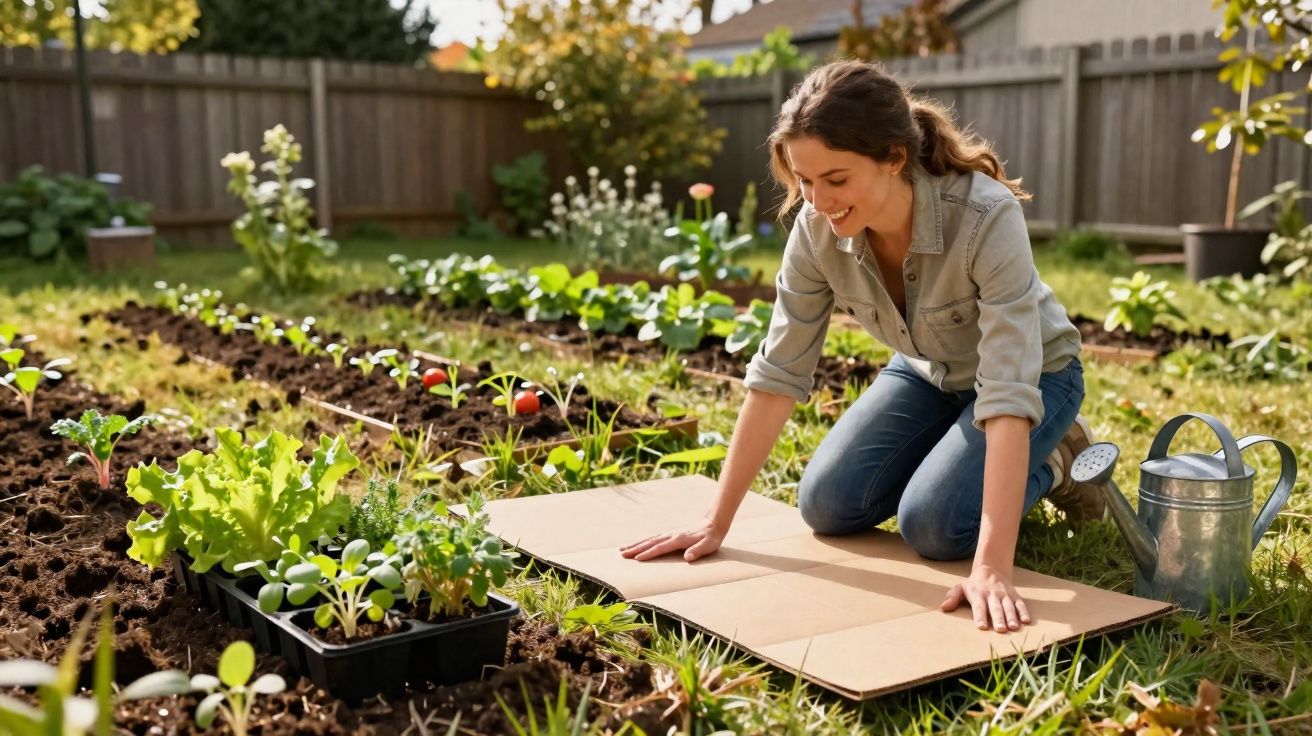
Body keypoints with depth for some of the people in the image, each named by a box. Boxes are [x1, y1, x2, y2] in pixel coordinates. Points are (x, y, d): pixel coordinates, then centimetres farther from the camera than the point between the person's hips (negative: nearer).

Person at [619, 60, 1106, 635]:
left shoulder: (986, 216, -38)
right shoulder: (818, 227, -24)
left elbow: (1008, 390, -42)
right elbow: (778, 371, -20)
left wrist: (992, 567, -49)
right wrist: (715, 523, -20)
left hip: (1032, 374, -4)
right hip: (927, 371, 5)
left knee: (932, 526, -23)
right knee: (826, 507, -8)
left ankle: (1051, 464, 6)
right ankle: (952, 454, 16)